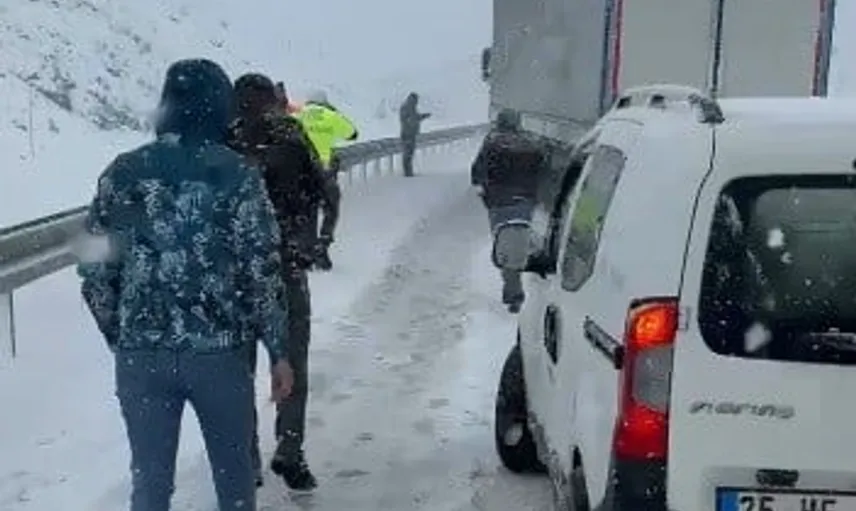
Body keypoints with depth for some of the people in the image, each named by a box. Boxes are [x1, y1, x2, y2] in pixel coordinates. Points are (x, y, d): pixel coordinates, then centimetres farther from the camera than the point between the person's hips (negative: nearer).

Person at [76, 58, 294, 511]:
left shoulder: (122, 173, 1)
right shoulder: (237, 174, -6)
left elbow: (94, 267, 1)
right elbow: (261, 271, -10)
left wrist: (118, 336, 15)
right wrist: (278, 350, -1)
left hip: (140, 355, 2)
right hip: (219, 351, -2)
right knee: (234, 474, 17)